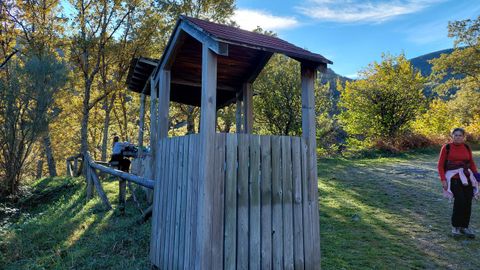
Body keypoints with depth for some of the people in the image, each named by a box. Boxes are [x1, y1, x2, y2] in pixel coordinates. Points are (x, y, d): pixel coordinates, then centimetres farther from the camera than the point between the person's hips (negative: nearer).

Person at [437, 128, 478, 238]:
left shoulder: (467, 148, 7)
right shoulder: (446, 148, -4)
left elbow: (471, 163, 17)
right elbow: (440, 165, -3)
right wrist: (443, 180, -11)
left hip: (466, 177, 4)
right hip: (453, 177, -4)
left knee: (468, 202, 2)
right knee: (459, 199, -18)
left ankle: (464, 227, 20)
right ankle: (455, 227, -2)